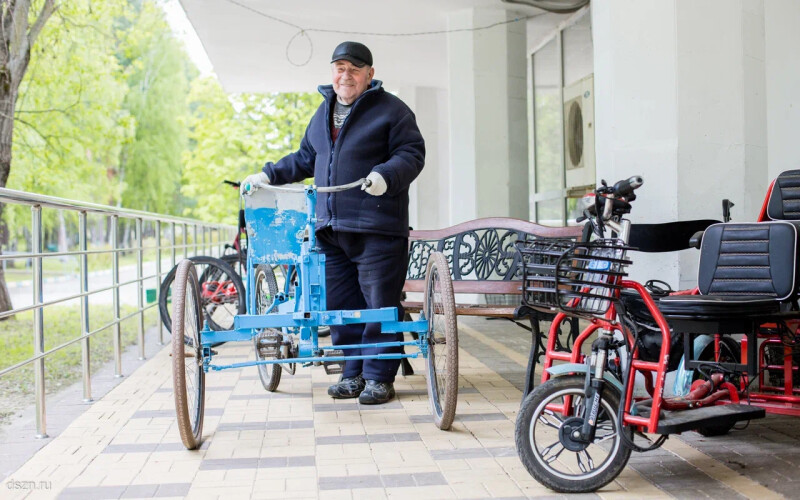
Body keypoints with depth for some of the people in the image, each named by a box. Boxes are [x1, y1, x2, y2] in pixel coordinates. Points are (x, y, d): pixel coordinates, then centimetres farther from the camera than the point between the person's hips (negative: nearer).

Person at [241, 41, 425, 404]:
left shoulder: (391, 110, 1)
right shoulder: (324, 112, 22)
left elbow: (412, 153, -7)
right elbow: (305, 159, 32)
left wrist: (386, 175, -25)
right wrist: (269, 174, 22)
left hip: (377, 227, -6)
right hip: (330, 226, 6)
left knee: (379, 303, -4)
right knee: (339, 303, 7)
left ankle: (379, 377, 7)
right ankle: (354, 373, 19)